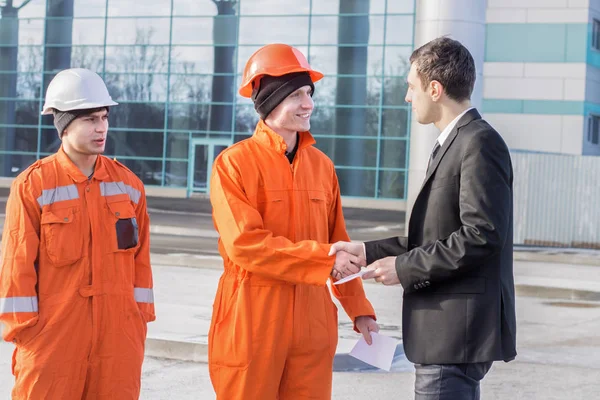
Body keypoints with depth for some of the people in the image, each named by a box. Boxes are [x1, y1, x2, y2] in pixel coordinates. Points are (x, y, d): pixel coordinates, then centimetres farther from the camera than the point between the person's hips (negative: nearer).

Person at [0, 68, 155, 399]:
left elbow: (140, 257, 11)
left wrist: (140, 319, 9)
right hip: (53, 335, -3)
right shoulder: (33, 185, -5)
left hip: (118, 335, 3)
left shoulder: (128, 184, 7)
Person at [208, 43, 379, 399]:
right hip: (252, 319, -4)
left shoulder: (321, 165, 9)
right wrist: (324, 258, -20)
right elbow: (245, 244, -17)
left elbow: (338, 242, 14)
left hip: (312, 317, 5)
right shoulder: (235, 163, -7)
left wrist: (359, 308, 8)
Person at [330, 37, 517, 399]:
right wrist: (369, 251, 9)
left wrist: (405, 268, -15)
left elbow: (482, 237, -22)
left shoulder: (480, 143, -14)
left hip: (459, 331, -10)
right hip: (447, 330, 10)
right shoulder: (455, 143, 17)